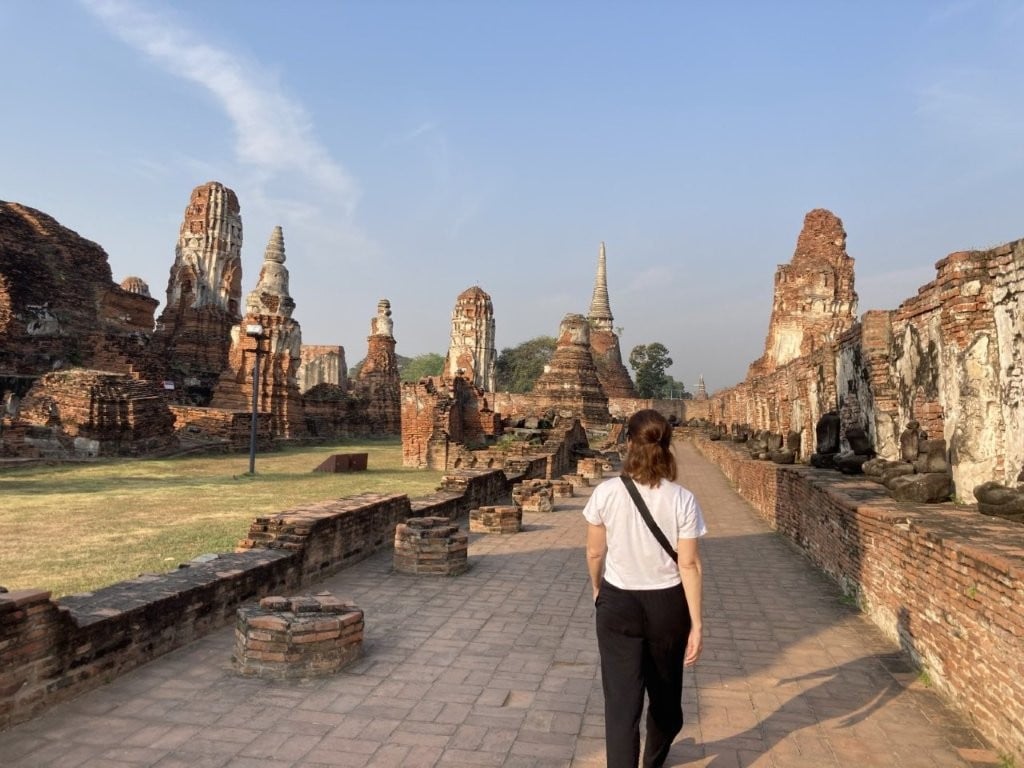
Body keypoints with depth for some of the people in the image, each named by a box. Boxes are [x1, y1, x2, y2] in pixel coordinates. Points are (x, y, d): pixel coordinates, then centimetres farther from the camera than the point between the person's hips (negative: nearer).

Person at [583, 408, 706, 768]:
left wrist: (597, 590, 15)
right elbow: (689, 566, -12)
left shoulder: (606, 492, -14)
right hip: (667, 604, 2)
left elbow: (594, 553, -4)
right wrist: (696, 622, -3)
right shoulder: (682, 499, -14)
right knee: (664, 691, 25)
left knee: (622, 699, 6)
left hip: (618, 604, -2)